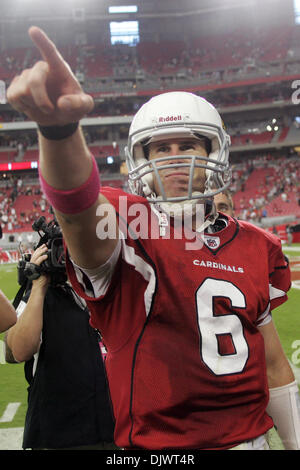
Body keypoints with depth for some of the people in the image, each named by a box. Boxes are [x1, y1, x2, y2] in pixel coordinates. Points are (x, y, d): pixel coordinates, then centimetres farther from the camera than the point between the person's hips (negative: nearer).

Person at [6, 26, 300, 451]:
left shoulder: (255, 248, 3)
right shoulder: (127, 231, -12)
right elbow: (78, 206, -37)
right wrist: (59, 127, -56)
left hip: (250, 438, 4)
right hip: (157, 443, -4)